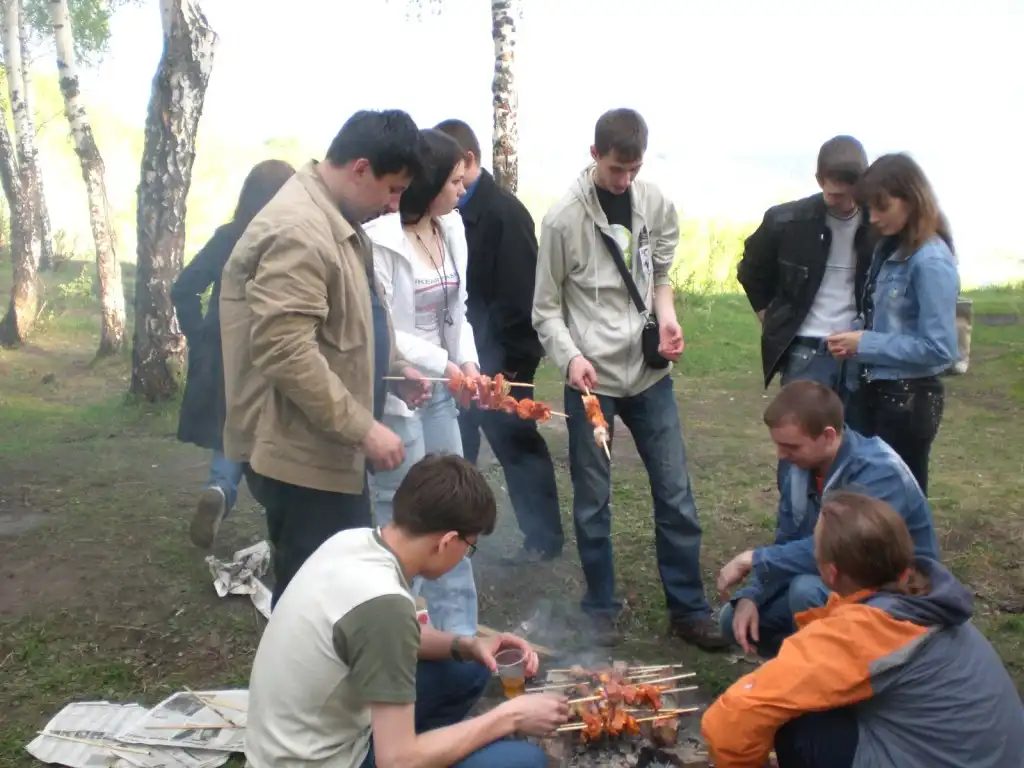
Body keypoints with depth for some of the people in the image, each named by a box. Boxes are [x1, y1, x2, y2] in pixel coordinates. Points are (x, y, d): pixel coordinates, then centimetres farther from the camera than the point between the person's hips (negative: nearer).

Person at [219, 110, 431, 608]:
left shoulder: (337, 221, 13)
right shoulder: (298, 231, -22)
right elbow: (286, 352, -29)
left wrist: (393, 367, 13)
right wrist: (363, 427, -25)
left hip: (328, 447, 11)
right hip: (301, 453, -11)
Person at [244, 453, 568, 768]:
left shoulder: (355, 540, -6)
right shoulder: (383, 604, -31)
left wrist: (468, 646, -2)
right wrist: (508, 718, -15)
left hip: (308, 742, 9)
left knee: (468, 669, 13)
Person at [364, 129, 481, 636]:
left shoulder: (451, 229, 7)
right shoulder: (381, 238, -16)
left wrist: (468, 362, -3)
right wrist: (443, 364, -15)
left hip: (439, 389, 8)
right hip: (395, 392, -8)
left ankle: (459, 631, 27)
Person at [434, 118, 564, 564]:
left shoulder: (504, 211, -14)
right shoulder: (451, 211, 5)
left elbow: (519, 294, -17)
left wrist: (512, 360, -18)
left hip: (497, 358, -7)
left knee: (516, 444, 5)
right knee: (454, 447, 14)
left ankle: (544, 537, 19)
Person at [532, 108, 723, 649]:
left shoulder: (656, 204, 2)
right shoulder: (563, 219, -8)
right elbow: (546, 309, -5)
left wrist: (667, 315, -4)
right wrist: (571, 357, -21)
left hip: (650, 373, 3)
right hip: (593, 380, -3)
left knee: (676, 496, 5)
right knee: (592, 503, 6)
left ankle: (688, 609, 19)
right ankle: (601, 610, 23)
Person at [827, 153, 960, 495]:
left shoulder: (931, 261, -19)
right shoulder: (889, 249, 6)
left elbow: (940, 347, -22)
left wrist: (865, 344, -18)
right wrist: (855, 335, -4)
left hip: (910, 398, -8)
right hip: (878, 391, 8)